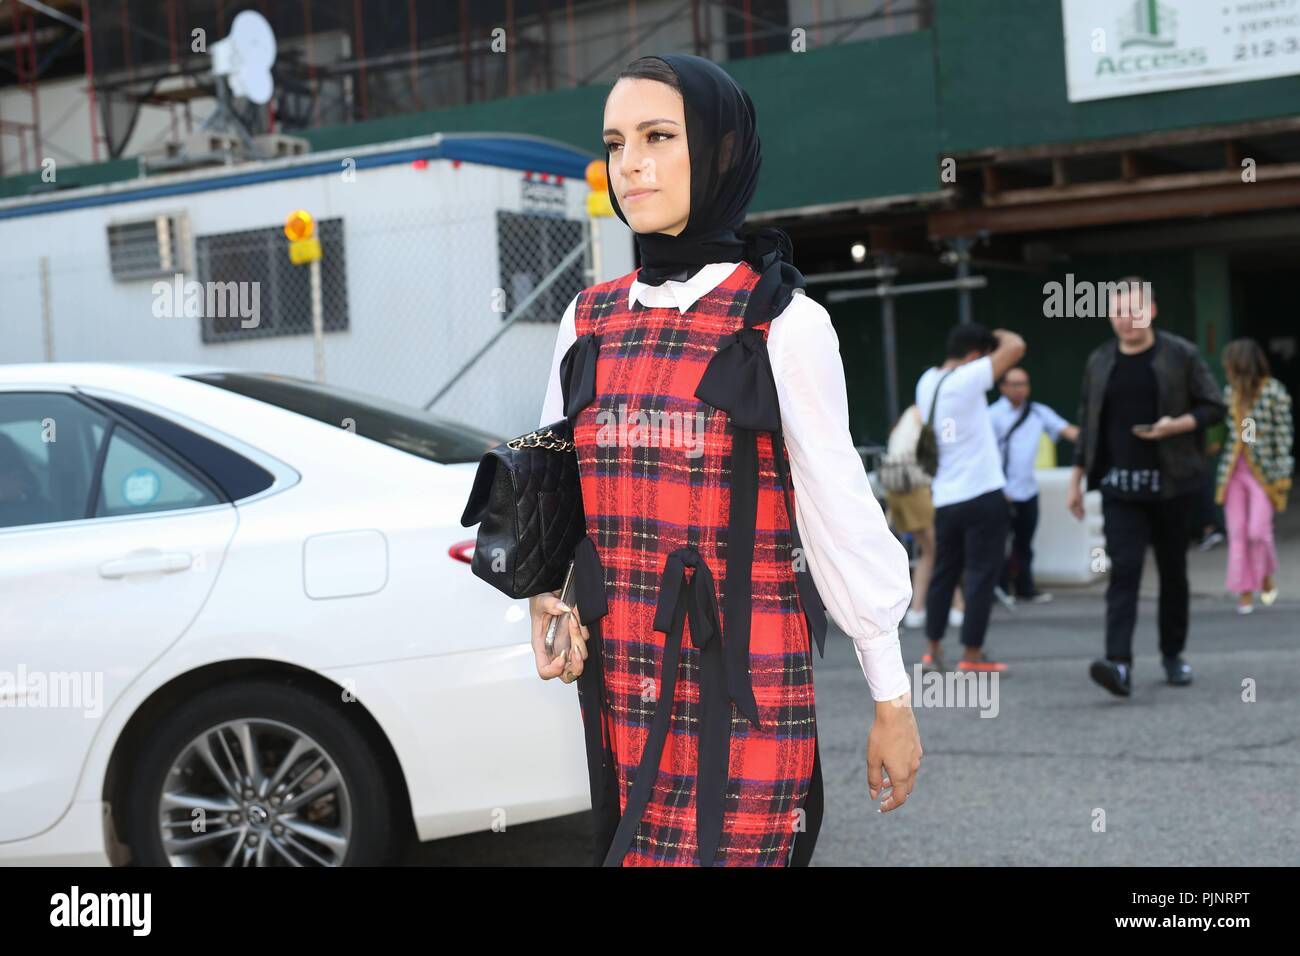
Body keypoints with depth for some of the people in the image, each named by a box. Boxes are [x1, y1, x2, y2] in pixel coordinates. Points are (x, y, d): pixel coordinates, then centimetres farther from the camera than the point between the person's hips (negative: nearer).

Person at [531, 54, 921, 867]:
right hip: (618, 683, 5)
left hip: (741, 684, -5)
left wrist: (893, 702, 0)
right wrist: (547, 592, -2)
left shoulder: (781, 323, -4)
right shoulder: (591, 320, 10)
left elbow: (840, 513, -2)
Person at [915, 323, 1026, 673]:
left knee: (943, 573, 17)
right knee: (981, 575, 1)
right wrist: (995, 336, 7)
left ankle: (933, 650, 20)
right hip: (982, 494, -7)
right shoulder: (967, 378, -13)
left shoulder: (927, 382, 7)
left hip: (944, 498, 7)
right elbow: (1015, 346, -13)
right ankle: (972, 655, 2)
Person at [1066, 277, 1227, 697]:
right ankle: (1119, 663, -22)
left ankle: (1173, 654, 25)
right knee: (1123, 570, -11)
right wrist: (1076, 479, 11)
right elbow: (1087, 424, 13)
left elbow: (1213, 406, 1)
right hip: (1120, 487, 1)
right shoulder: (1099, 362, 8)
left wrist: (1177, 424, -17)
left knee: (1173, 571, 10)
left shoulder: (1181, 355, 0)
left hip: (1171, 484, -1)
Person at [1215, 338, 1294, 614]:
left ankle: (1266, 577, 19)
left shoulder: (1274, 392, -8)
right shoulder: (1231, 392, 8)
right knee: (1237, 532, 0)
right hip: (1234, 470, 5)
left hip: (1263, 471, -5)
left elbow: (1284, 434, -7)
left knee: (1258, 530, -9)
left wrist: (1282, 475, -10)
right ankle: (1245, 592, 7)